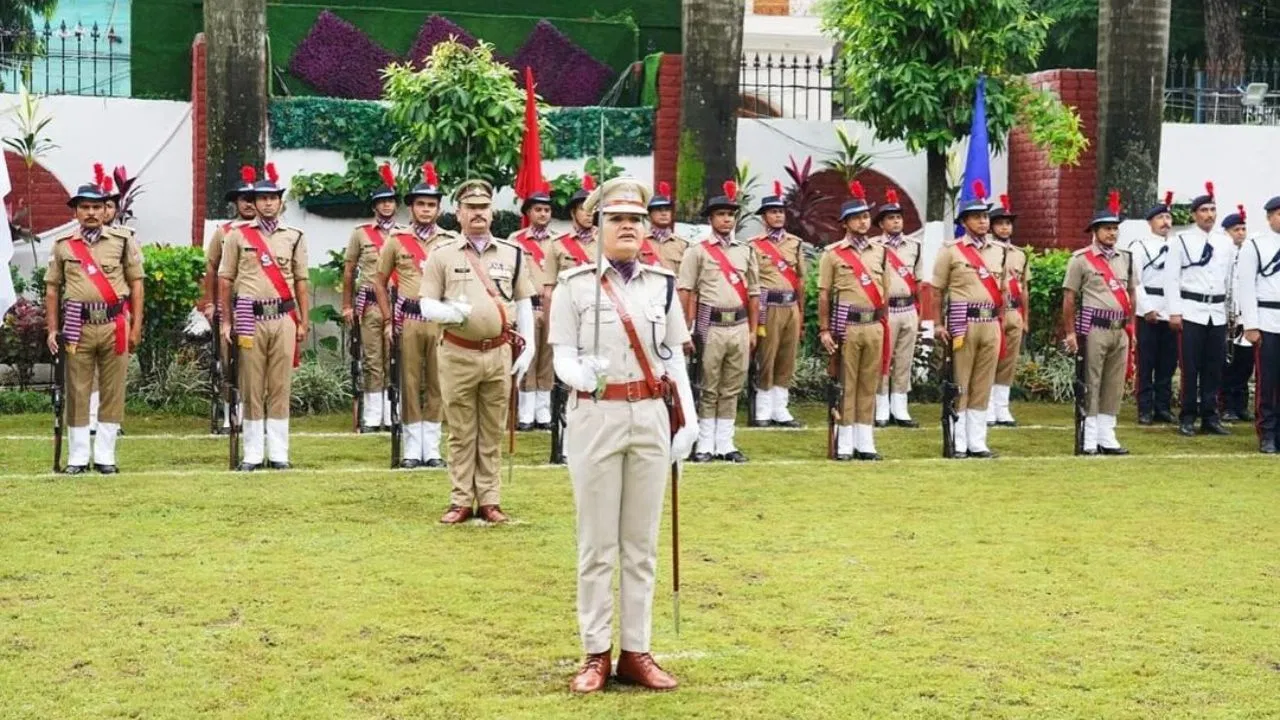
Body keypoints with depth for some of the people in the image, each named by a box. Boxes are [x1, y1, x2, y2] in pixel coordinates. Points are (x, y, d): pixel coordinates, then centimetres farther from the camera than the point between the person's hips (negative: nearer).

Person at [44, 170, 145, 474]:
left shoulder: (123, 241, 5)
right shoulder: (62, 245, 8)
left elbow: (136, 284, 6)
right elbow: (52, 289, 11)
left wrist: (136, 327, 1)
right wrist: (53, 330, 5)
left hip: (115, 326, 0)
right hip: (78, 327, 0)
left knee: (113, 393, 2)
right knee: (77, 393, 2)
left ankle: (105, 456, 9)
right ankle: (78, 457, 10)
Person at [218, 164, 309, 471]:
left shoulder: (294, 237, 9)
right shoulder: (238, 236, 5)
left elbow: (301, 282, 11)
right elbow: (225, 280, 6)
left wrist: (303, 322, 5)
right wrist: (227, 321, 2)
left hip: (284, 319, 1)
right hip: (250, 319, -1)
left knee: (281, 388, 2)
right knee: (251, 389, 1)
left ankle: (278, 453, 7)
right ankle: (252, 454, 7)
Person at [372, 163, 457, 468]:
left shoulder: (450, 242, 6)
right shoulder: (396, 240, 4)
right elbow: (380, 282, 10)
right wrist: (388, 321, 3)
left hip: (441, 320, 1)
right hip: (408, 320, -1)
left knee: (437, 385, 2)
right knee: (410, 383, 2)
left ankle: (432, 449, 9)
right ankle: (412, 450, 8)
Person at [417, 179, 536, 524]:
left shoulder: (513, 254, 7)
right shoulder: (441, 254, 2)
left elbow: (524, 303, 10)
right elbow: (426, 304, 1)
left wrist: (528, 349, 2)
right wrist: (451, 312, -20)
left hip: (499, 353, 1)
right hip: (457, 354, -1)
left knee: (492, 432, 7)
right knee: (461, 432, 5)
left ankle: (489, 500, 14)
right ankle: (461, 501, 11)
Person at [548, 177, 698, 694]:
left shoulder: (663, 284, 8)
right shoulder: (574, 285, -1)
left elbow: (674, 359, 9)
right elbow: (563, 357, -5)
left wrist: (688, 421, 2)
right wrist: (583, 375, -27)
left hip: (650, 418, 3)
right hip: (596, 417, -3)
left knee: (642, 543, 7)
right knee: (597, 544, 2)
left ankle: (636, 652, 14)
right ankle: (596, 654, 10)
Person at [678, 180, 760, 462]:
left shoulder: (746, 251, 13)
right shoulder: (697, 251, 2)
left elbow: (753, 293, 16)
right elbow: (684, 291, -2)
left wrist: (753, 331, 11)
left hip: (739, 326, 4)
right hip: (710, 326, -4)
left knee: (732, 389, 6)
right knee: (708, 389, 0)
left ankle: (725, 444, 12)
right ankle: (705, 446, 4)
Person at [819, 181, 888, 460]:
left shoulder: (880, 252, 12)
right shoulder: (833, 253, 1)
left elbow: (885, 293, 17)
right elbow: (824, 295, 0)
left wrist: (885, 326, 14)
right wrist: (825, 330, -5)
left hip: (874, 327, 4)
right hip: (847, 326, -4)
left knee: (869, 386, 6)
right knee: (845, 387, -1)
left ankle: (865, 444, 11)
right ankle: (844, 445, 3)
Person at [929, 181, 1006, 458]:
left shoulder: (999, 251, 13)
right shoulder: (951, 251, 0)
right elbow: (937, 290, 0)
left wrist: (1001, 323, 14)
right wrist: (939, 325, -6)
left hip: (991, 324, 5)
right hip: (963, 323, -4)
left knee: (983, 386, 6)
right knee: (959, 386, -1)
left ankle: (977, 443, 11)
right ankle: (958, 444, 3)